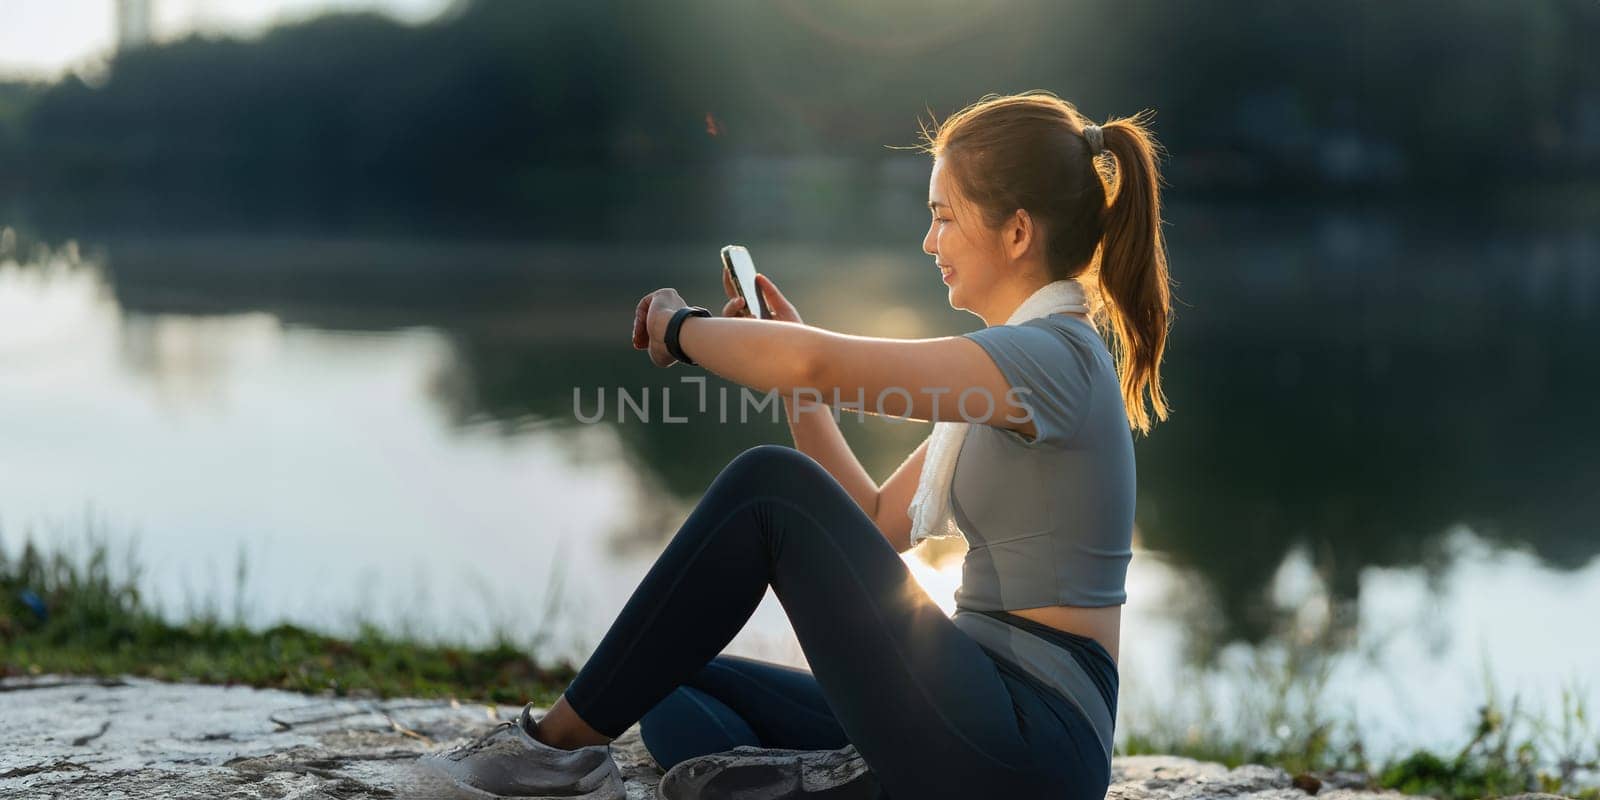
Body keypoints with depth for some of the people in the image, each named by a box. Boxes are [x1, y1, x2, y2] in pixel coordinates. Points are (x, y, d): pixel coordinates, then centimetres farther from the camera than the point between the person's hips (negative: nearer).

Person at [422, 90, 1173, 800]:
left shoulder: (1054, 356, -13)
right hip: (986, 714, 10)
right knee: (672, 682, 10)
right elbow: (875, 525, 18)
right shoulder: (1008, 362, 18)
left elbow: (813, 362, -25)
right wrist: (795, 382, 10)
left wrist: (680, 326, -6)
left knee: (771, 484, -16)